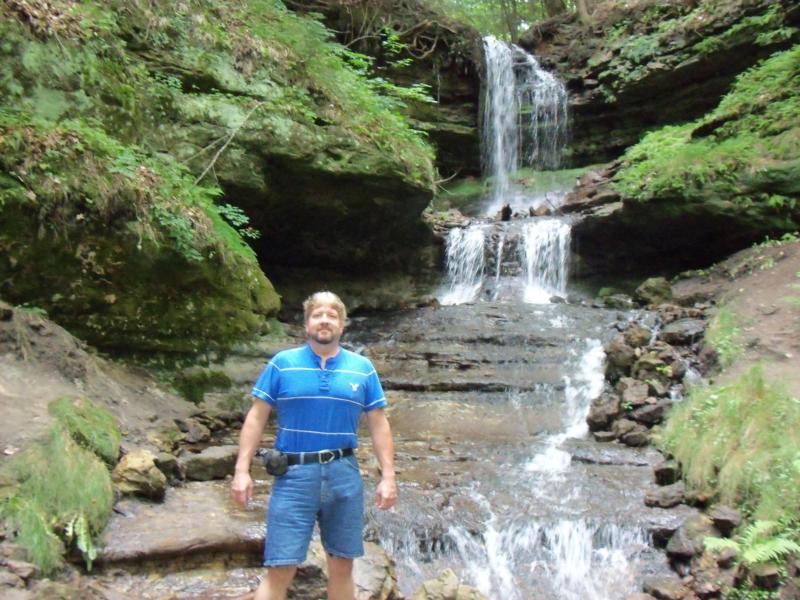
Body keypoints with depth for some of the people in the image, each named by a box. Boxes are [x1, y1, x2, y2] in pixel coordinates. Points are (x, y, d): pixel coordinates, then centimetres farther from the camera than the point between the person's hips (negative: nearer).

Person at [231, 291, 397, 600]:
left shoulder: (362, 368, 6)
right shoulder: (281, 364, 1)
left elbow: (379, 424, 7)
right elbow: (256, 417, 2)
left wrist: (387, 476, 0)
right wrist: (242, 470, -6)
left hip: (344, 474, 2)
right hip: (294, 474, -2)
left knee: (342, 565, 10)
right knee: (280, 570, -4)